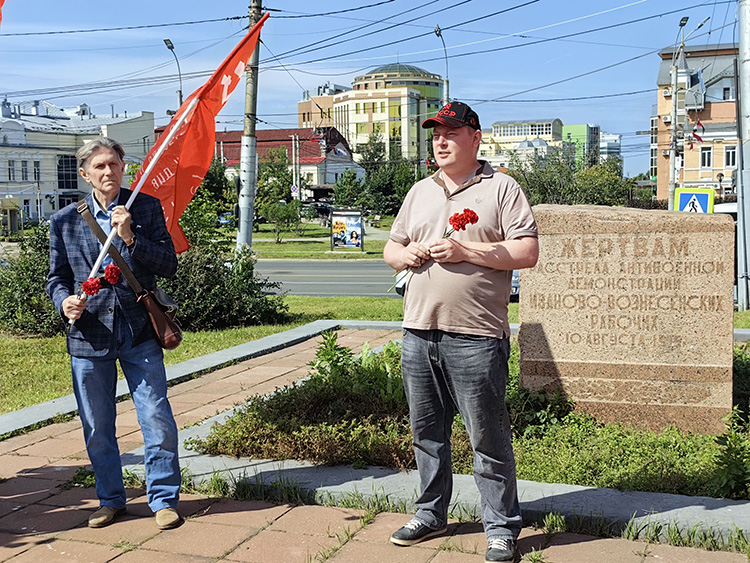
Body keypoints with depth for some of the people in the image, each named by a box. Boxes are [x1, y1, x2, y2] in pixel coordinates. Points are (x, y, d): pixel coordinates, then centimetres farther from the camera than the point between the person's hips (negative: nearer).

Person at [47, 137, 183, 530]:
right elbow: (57, 277, 11)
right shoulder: (65, 221, 5)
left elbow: (169, 264, -3)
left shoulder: (147, 208, 2)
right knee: (97, 428, 11)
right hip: (89, 334, 2)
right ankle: (110, 500, 29)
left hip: (140, 334, -1)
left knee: (158, 420, -1)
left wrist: (131, 238, -16)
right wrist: (65, 301, -11)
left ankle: (163, 499, 15)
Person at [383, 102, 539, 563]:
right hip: (418, 333, 6)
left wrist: (464, 251, -15)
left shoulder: (502, 189, 0)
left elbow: (527, 252, -8)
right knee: (427, 431, 14)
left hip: (475, 336, -6)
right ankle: (431, 514, 29)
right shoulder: (419, 192, 18)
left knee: (488, 437, 0)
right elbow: (391, 250, 23)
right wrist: (407, 254, -1)